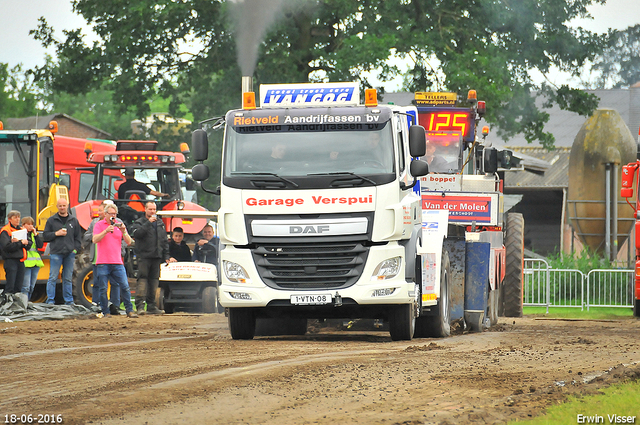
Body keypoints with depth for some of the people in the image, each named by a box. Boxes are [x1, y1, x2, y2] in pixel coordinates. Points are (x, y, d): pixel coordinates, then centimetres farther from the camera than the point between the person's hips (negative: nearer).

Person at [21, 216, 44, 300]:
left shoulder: (34, 234, 17)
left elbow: (41, 245, 4)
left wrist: (36, 234, -2)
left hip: (35, 263, 6)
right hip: (26, 264, -6)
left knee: (32, 287, 10)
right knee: (26, 287, -12)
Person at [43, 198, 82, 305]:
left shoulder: (74, 221, 12)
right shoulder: (51, 220, 6)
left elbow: (78, 237, 16)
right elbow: (45, 236, 5)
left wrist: (75, 249, 3)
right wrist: (56, 234, -10)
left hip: (70, 253, 2)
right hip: (56, 253, -2)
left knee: (68, 279, 6)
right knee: (53, 278, -6)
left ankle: (69, 301, 10)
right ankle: (50, 301, -4)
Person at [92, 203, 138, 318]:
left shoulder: (119, 225, 14)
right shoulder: (99, 225, 6)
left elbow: (129, 242, 9)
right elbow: (95, 240, -8)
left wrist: (124, 231, -8)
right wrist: (106, 231, -19)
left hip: (117, 262, 2)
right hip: (103, 262, -2)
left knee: (125, 286, -5)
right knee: (103, 288, -2)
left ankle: (130, 310, 0)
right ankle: (106, 312, 6)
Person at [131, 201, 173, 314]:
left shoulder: (160, 223, 18)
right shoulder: (139, 222, 2)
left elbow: (165, 241, 21)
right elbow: (136, 234, -19)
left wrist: (166, 256, 15)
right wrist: (148, 223, -19)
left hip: (157, 257, 5)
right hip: (144, 257, -5)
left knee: (154, 280, 5)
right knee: (142, 279, -12)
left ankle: (151, 306, 10)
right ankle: (140, 305, -15)